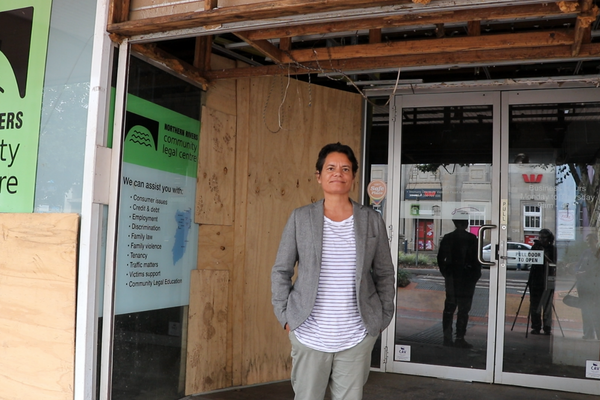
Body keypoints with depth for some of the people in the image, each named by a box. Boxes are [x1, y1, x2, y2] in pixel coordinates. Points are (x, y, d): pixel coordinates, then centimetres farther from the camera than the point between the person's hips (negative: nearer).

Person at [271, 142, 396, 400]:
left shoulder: (372, 220, 1)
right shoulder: (300, 218, -2)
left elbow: (385, 275, 8)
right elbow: (281, 271, 3)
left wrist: (382, 319, 5)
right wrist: (285, 318, -2)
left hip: (357, 338, 1)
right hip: (309, 335, -1)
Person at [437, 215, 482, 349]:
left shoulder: (447, 238, 4)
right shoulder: (471, 239, -9)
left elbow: (440, 258, 8)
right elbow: (476, 259, -10)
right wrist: (476, 275, 2)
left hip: (451, 277, 5)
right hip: (466, 277, -5)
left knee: (449, 307, 10)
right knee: (463, 308, 0)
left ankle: (447, 337, 14)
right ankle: (460, 338, 1)